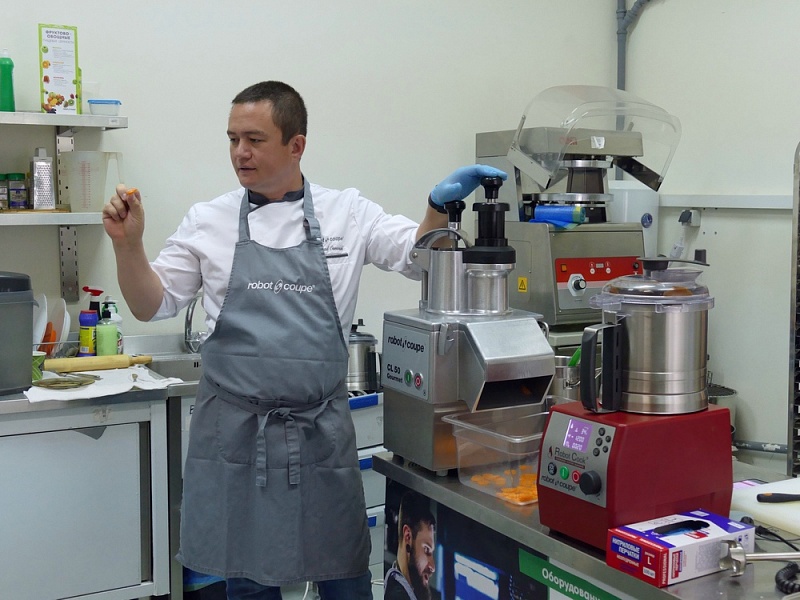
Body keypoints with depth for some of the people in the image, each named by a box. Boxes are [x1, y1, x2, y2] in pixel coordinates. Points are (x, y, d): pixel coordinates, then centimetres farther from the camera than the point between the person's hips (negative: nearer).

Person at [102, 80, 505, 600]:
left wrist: (440, 206, -18)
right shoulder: (209, 222, 4)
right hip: (236, 432, 0)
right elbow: (152, 306, 7)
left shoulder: (347, 214, 3)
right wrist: (128, 245, -9)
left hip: (322, 430, 0)